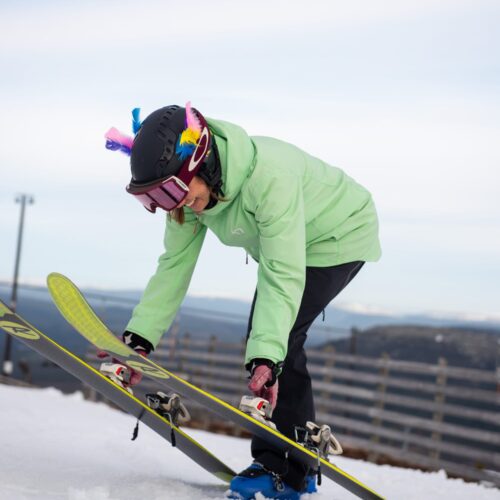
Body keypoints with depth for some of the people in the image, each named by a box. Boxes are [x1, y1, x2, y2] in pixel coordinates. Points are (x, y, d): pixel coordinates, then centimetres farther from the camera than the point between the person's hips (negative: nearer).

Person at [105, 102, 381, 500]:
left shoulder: (270, 176, -41)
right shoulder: (190, 188, -18)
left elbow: (283, 274, -43)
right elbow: (174, 265, -12)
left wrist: (267, 358, -50)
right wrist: (139, 338, -19)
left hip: (340, 235, -8)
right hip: (281, 242, 8)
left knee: (277, 338, -19)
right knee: (262, 335, 6)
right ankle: (301, 466, 18)